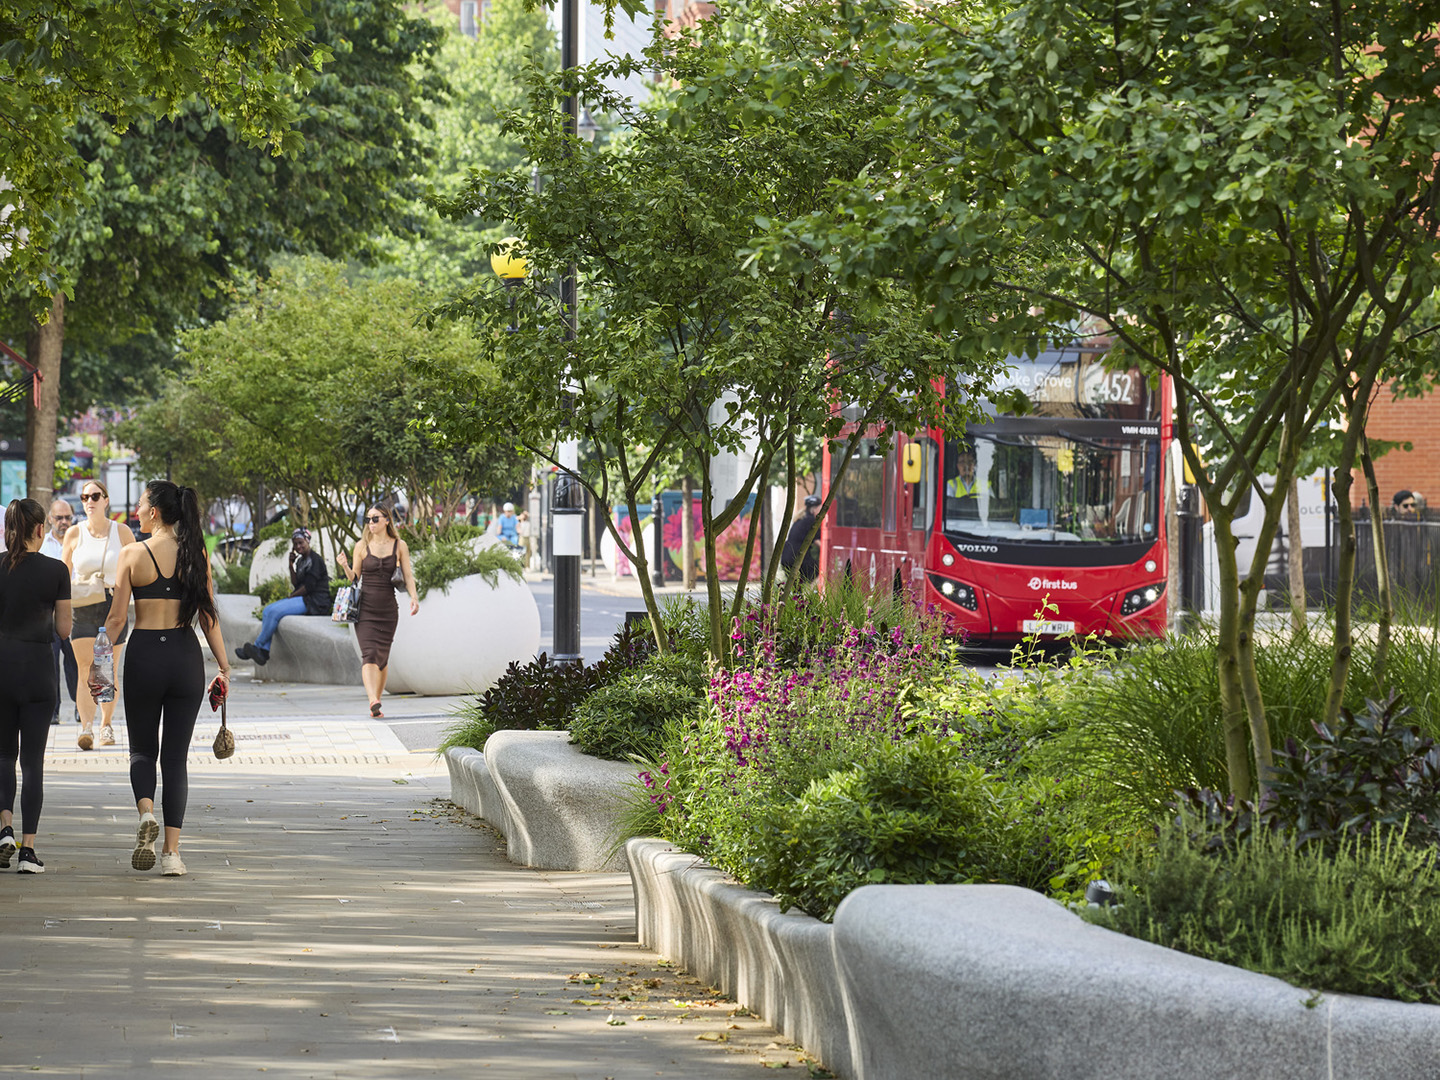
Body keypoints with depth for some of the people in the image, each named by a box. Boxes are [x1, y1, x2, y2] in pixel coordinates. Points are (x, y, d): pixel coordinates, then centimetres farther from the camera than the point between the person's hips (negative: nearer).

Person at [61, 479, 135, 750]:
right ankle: (86, 727, -21)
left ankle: (106, 724, 25)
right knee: (86, 670, -13)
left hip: (113, 605, 0)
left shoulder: (122, 532, 3)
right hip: (81, 607, 0)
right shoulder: (74, 533, 4)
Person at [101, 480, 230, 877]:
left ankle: (146, 813, -15)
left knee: (143, 749, 15)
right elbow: (209, 617, 1)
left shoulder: (133, 555, -5)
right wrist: (223, 666, 7)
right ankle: (171, 851, 2)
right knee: (175, 755, 8)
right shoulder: (196, 555, 1)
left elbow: (116, 619, -4)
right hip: (186, 657, 2)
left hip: (144, 655, -2)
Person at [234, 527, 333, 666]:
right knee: (268, 610, -2)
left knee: (275, 611, -23)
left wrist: (290, 597, -10)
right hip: (302, 600, 10)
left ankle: (257, 646, -13)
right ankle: (264, 651, -14)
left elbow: (309, 586, -15)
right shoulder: (300, 561, 20)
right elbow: (296, 584, 12)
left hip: (315, 602, -10)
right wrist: (291, 565, 4)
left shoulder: (315, 560, -8)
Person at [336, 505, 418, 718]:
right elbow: (354, 578, 9)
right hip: (365, 608, -2)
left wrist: (413, 597, -12)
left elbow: (408, 575, 4)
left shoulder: (399, 546, 6)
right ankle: (373, 701, -32)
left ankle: (376, 703, 18)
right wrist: (345, 566, -11)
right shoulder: (362, 546, 4)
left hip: (388, 609, 2)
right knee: (369, 654, -17)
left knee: (382, 657, 6)